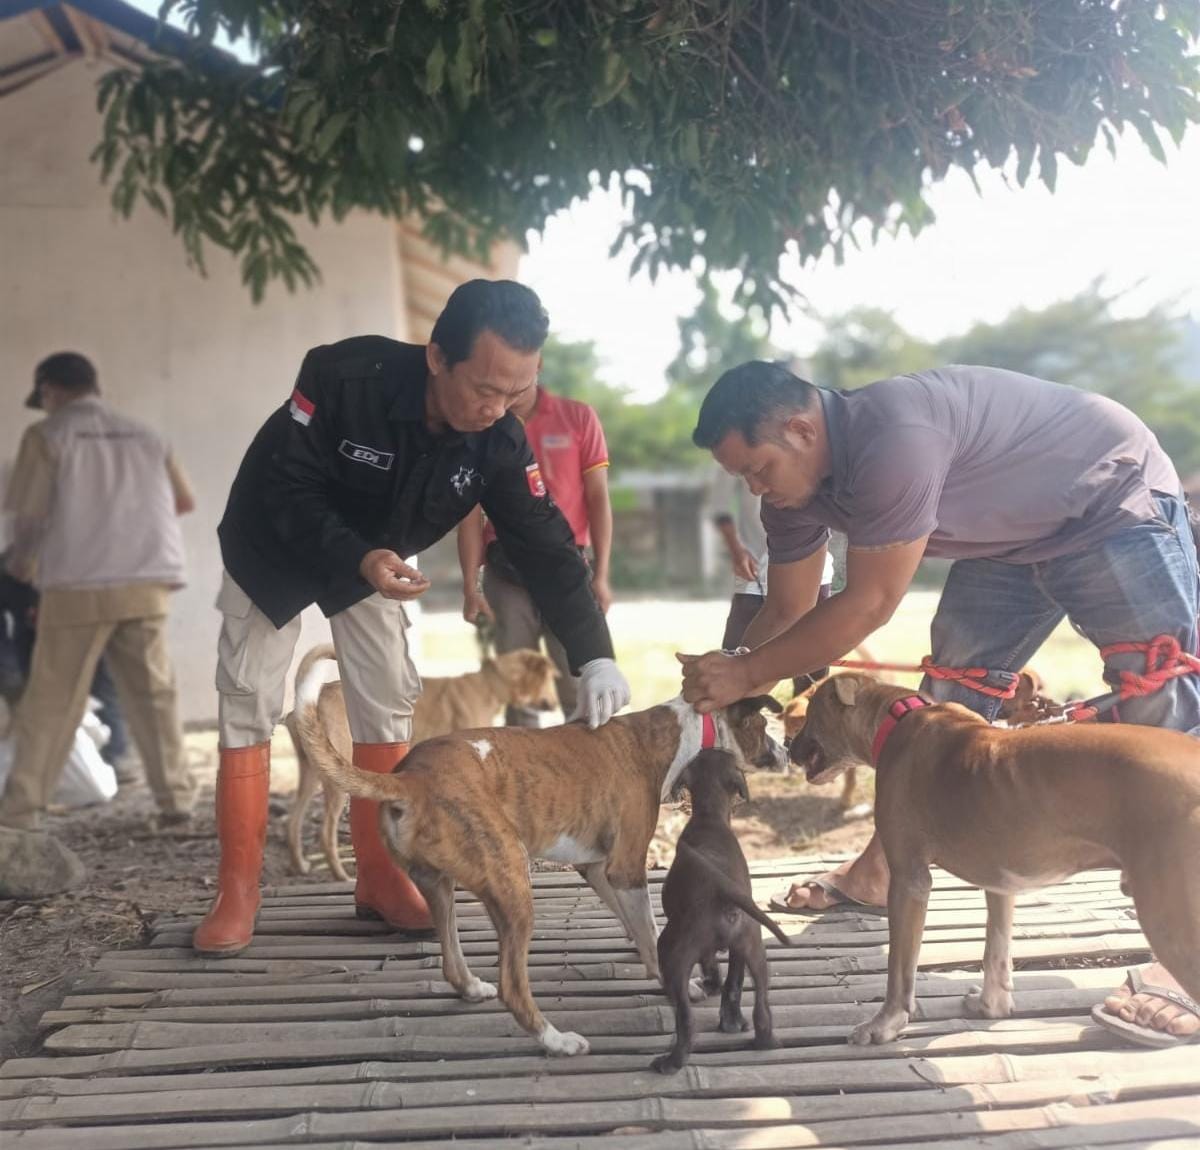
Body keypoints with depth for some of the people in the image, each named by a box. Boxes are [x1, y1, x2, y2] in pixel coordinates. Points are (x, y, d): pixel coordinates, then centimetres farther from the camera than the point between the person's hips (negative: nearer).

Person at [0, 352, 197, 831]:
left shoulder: (47, 435, 1)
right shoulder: (145, 435, 14)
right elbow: (185, 501, 22)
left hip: (79, 587, -3)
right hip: (146, 585, 4)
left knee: (50, 703, 3)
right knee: (154, 694, 12)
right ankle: (175, 798, 11)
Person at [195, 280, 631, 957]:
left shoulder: (500, 443, -25)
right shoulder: (343, 377, -38)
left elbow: (545, 548, -23)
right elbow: (283, 484, -31)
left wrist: (594, 656, -33)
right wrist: (358, 561, -46)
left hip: (375, 558, 4)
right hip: (273, 549, -3)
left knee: (388, 703, -1)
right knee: (249, 705, -6)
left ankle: (381, 878, 11)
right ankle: (239, 892, 1)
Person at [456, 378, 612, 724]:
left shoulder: (578, 417, 4)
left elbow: (597, 497, 2)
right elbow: (471, 510, 7)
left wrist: (601, 574, -5)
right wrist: (470, 585, -1)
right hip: (505, 570, 1)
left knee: (579, 686, -4)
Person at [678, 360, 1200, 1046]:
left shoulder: (894, 438, -37)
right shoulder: (795, 483, -8)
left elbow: (869, 605, -31)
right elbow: (789, 611, 3)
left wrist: (747, 673, -25)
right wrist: (720, 683, -10)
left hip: (1115, 506, -8)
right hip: (1013, 539, 9)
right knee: (945, 708, 7)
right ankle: (879, 874, 17)